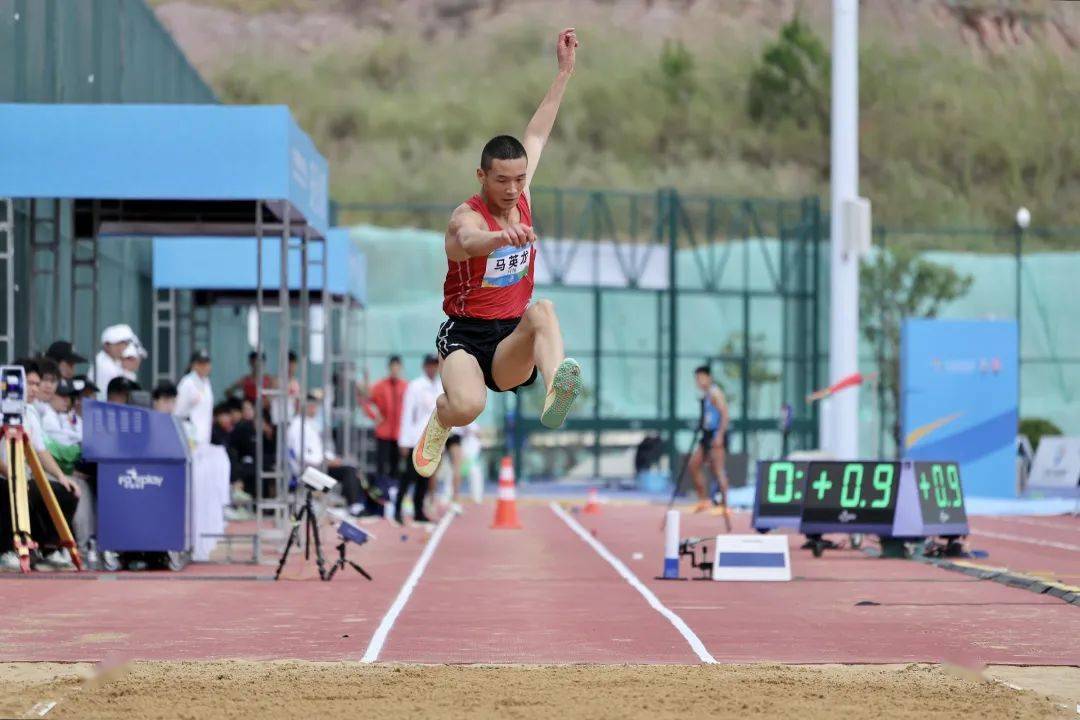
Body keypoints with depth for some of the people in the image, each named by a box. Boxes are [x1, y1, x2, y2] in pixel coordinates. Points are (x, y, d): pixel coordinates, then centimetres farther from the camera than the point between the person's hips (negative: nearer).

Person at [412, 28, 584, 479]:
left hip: (512, 345, 4)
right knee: (467, 406, -35)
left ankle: (554, 395, -60)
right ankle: (440, 422, 5)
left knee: (542, 308, -31)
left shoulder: (520, 198, 6)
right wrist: (502, 236, -63)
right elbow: (471, 240, -40)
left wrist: (565, 70, 21)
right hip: (465, 336, -4)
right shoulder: (466, 216, -13)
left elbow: (537, 135, 18)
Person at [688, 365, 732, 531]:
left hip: (716, 435, -10)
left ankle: (724, 504, -11)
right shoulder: (705, 395, 16)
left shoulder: (715, 393, -12)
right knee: (693, 465, 9)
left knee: (718, 471, -11)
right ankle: (703, 499, 16)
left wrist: (720, 435, -25)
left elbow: (724, 414, -20)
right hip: (707, 436, 10)